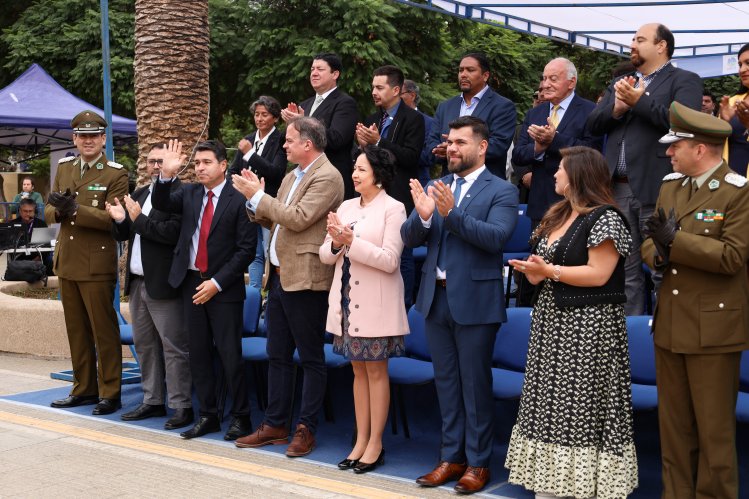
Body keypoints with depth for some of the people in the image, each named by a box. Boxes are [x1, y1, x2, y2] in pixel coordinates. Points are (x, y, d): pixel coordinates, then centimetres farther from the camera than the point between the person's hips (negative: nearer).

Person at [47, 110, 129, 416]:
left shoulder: (116, 174, -8)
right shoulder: (64, 167, 12)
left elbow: (113, 218, -16)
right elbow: (49, 210, 12)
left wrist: (74, 209, -23)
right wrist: (58, 210, -11)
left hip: (96, 264, -6)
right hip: (66, 261, 7)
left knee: (104, 330, -1)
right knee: (76, 330, 14)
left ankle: (110, 393, 8)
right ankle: (83, 388, 25)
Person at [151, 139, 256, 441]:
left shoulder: (238, 199, -8)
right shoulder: (189, 193, 8)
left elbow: (246, 249, -10)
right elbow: (160, 204, -6)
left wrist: (217, 283, -13)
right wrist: (167, 175, -21)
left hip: (224, 288, -5)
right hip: (191, 282, 5)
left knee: (230, 355, -2)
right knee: (198, 354, 10)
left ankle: (240, 417, 12)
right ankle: (208, 416, 21)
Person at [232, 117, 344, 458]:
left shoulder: (327, 177, -12)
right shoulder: (291, 177, 17)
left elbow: (299, 218, -22)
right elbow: (273, 220, 19)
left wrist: (258, 196, -14)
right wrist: (254, 200, 1)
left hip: (305, 280, -9)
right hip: (279, 277, 10)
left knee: (311, 358, 2)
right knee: (277, 356, 14)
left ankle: (306, 430, 9)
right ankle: (275, 425, 23)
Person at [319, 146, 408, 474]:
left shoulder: (393, 209, -8)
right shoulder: (346, 207, 10)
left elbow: (389, 260, -17)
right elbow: (325, 255, 7)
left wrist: (350, 241, -21)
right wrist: (336, 242, -14)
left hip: (376, 303, -6)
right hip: (347, 299, 6)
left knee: (376, 371, 2)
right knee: (359, 370, 12)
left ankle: (375, 444, 11)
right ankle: (361, 441, 20)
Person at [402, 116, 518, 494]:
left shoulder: (501, 191, -5)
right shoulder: (435, 188, 10)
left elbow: (496, 237, -21)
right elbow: (408, 238, 2)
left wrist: (451, 213, -30)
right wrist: (422, 217, -19)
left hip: (474, 300, -5)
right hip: (436, 298, 6)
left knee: (475, 385, 3)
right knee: (446, 383, 14)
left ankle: (478, 462, 16)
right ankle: (451, 457, 25)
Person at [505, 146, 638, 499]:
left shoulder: (605, 218, -10)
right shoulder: (557, 216, 16)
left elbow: (598, 274, -18)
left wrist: (549, 270, -16)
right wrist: (534, 272, -1)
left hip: (587, 326, -8)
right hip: (552, 323, 9)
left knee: (583, 407, -3)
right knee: (552, 406, 10)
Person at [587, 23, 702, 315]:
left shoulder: (684, 81, 2)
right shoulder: (620, 83, 20)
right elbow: (593, 124, 12)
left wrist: (639, 101, -13)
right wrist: (617, 109, -6)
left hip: (656, 190, -6)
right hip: (618, 190, 6)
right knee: (625, 270, 11)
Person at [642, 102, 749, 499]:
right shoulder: (670, 184, 12)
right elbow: (651, 240, 14)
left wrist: (675, 241, -21)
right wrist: (658, 255, -9)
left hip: (713, 328, -7)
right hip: (669, 324, 7)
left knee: (714, 429, 5)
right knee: (673, 425, 15)